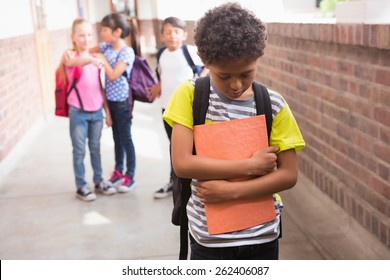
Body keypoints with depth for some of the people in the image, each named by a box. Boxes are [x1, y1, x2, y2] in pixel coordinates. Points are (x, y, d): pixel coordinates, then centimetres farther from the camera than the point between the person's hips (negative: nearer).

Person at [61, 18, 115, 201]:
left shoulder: (94, 58, 9)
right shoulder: (69, 55, -7)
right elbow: (76, 62, -33)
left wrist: (107, 111, 11)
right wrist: (91, 59, -54)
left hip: (96, 111, 4)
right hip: (78, 112, -4)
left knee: (95, 148, 15)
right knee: (79, 151, 4)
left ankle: (99, 181, 27)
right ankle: (81, 186, 15)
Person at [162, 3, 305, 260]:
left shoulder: (273, 105, -7)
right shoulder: (190, 96, -10)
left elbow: (288, 174, -8)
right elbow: (182, 164, -17)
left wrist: (230, 190, -19)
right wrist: (249, 166, -18)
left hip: (261, 236, 1)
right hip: (208, 237, -1)